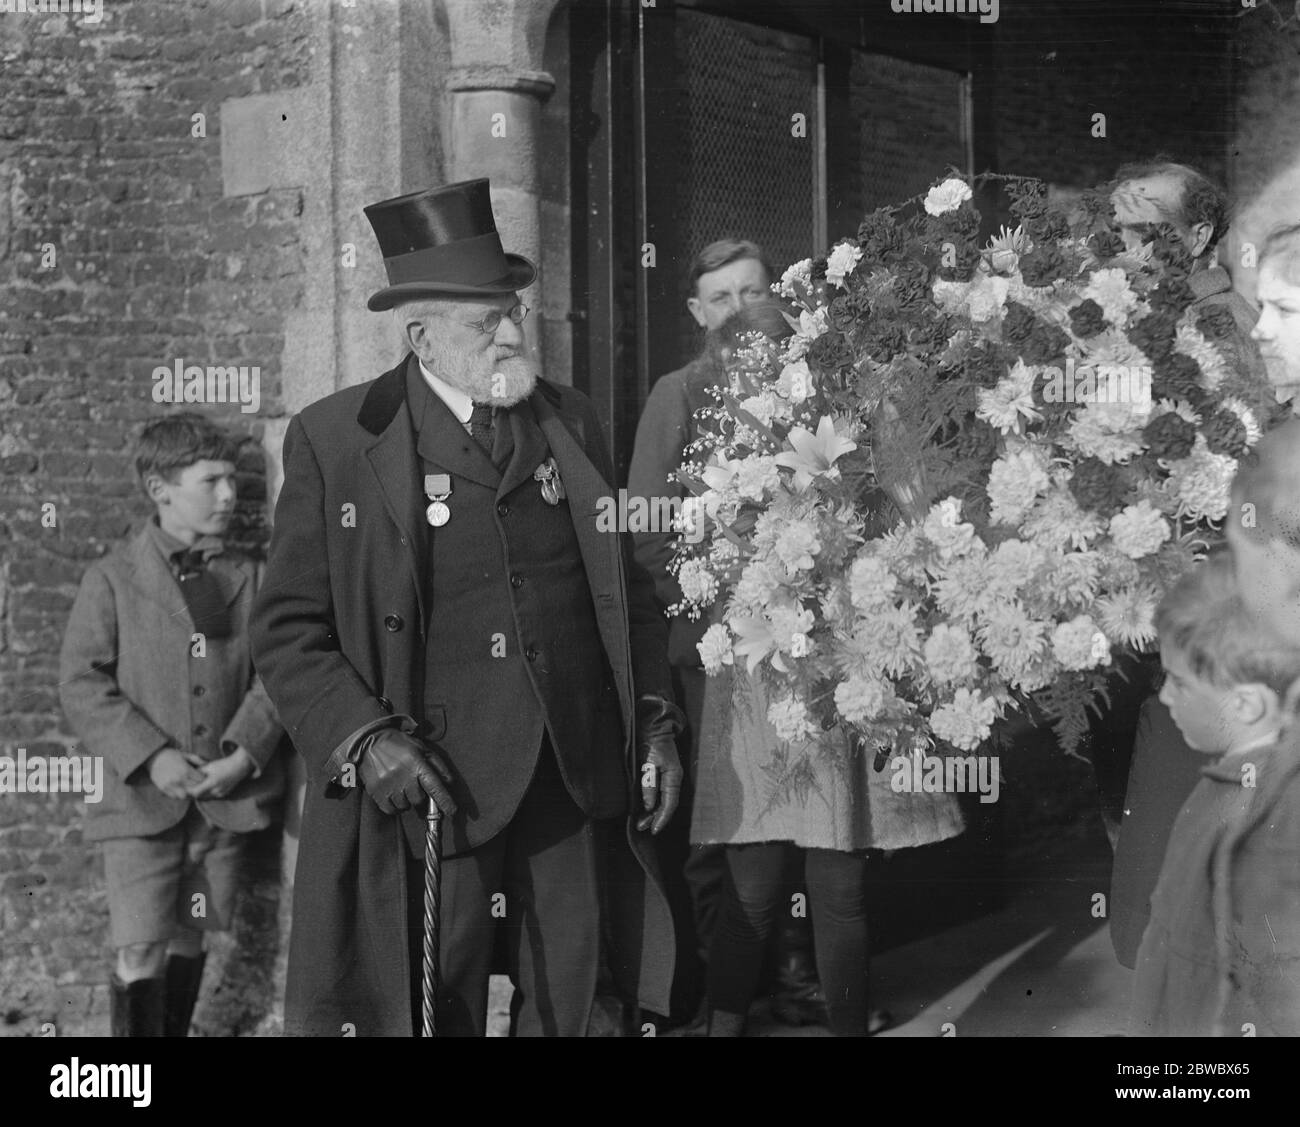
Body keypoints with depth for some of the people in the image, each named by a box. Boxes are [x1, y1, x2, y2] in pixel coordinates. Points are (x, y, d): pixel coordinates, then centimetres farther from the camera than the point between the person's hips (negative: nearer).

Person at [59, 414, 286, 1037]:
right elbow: (81, 684, -6)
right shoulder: (111, 579, -2)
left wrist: (244, 756, -12)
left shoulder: (246, 578, 6)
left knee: (189, 940, 12)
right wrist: (151, 758, -16)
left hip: (225, 797, 3)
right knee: (140, 953, -7)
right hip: (140, 797, -3)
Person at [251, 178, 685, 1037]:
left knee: (565, 1001, 10)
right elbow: (289, 629, -2)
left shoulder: (572, 422, 11)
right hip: (433, 785, -3)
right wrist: (364, 736, -16)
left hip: (579, 780, 4)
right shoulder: (335, 440, -2)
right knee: (440, 1009, 3)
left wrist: (657, 720, 8)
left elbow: (629, 589, 17)